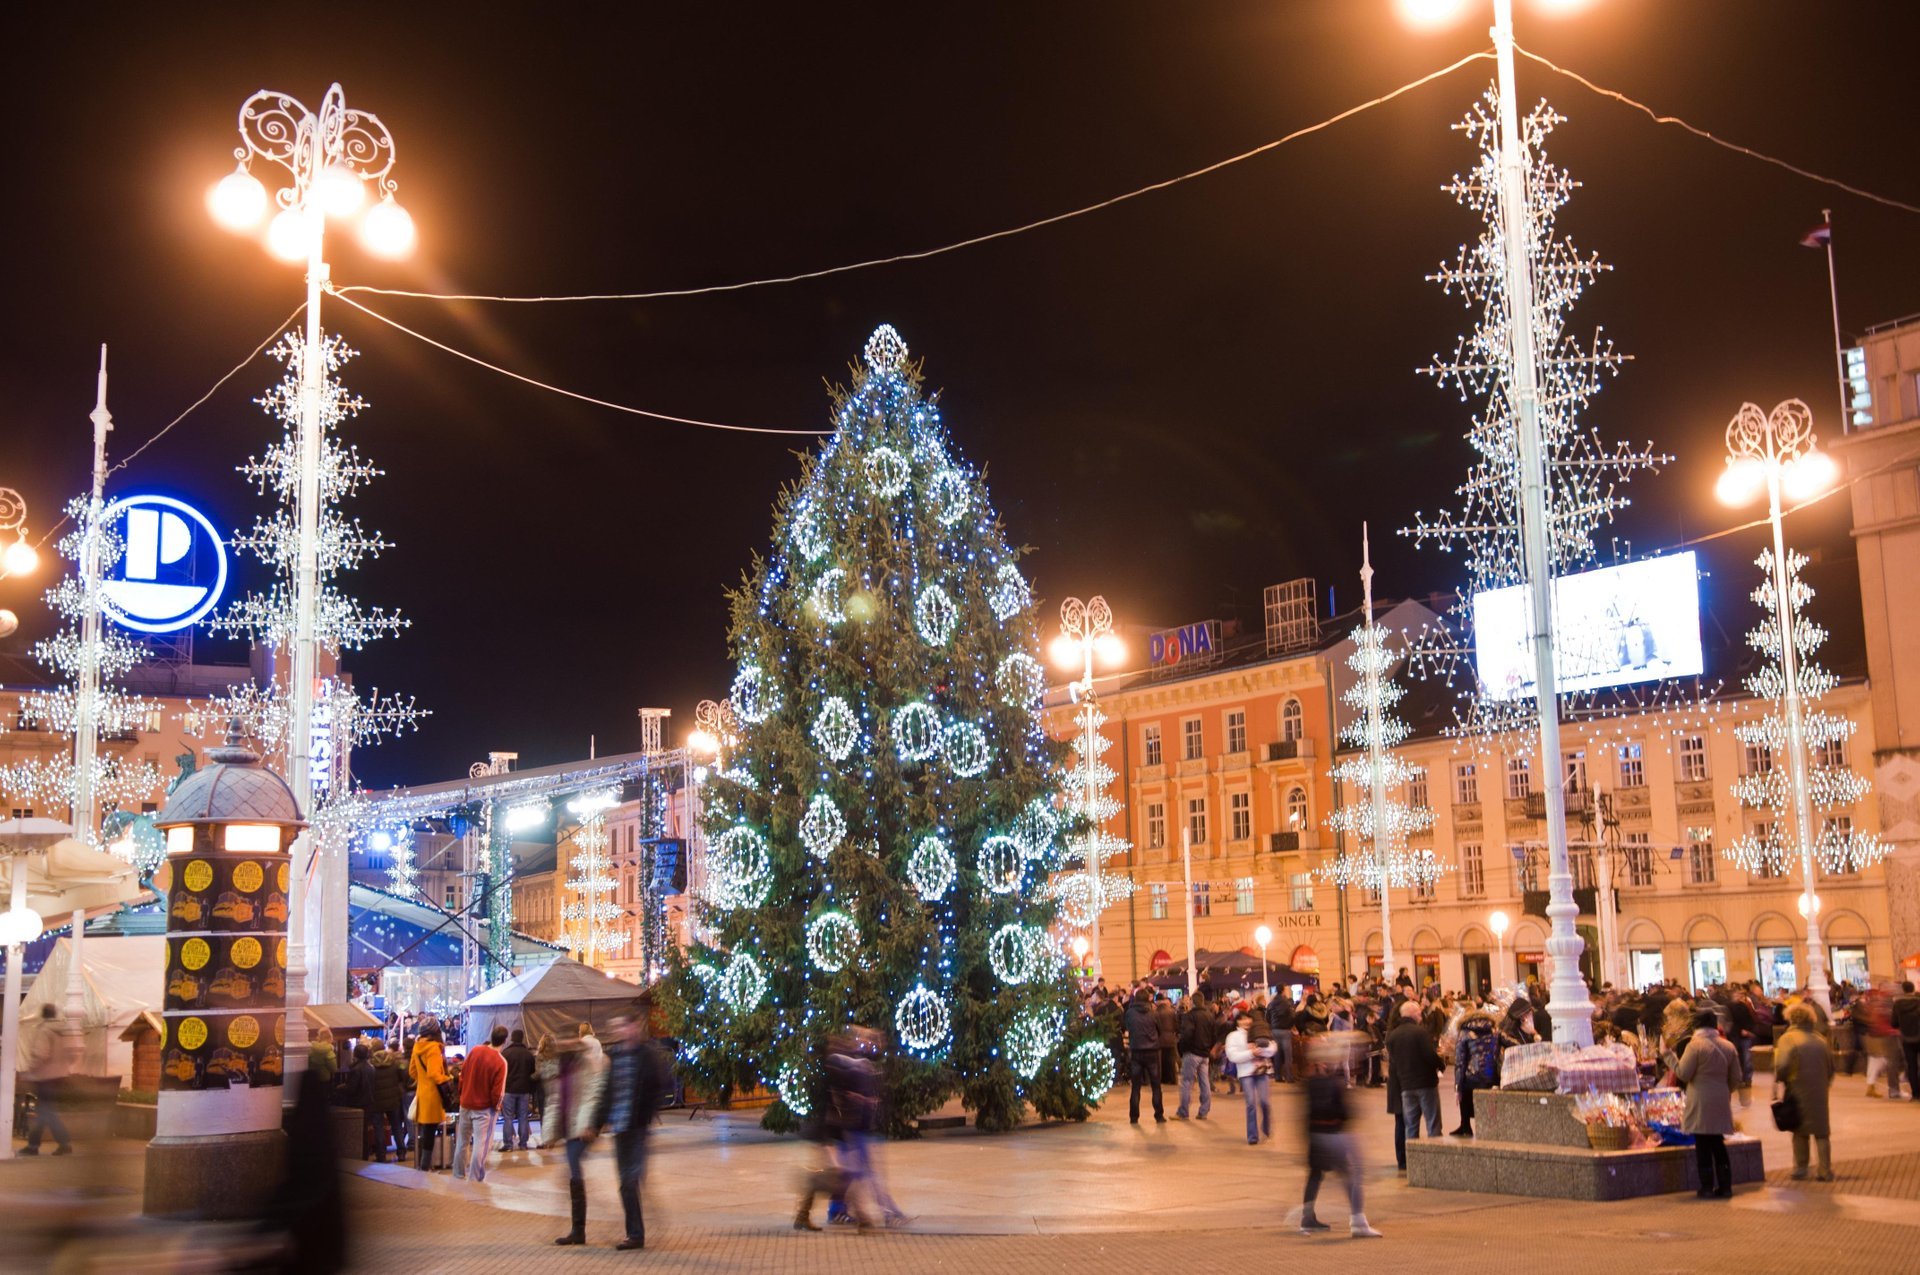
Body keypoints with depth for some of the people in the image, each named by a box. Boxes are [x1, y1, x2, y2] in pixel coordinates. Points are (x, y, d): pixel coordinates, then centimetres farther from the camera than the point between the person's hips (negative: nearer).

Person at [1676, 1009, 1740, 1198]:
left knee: (1703, 1146, 1)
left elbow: (1683, 1074, -12)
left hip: (1701, 1104, -5)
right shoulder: (1728, 1046, 6)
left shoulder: (1695, 1045, -11)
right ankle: (1725, 1186, 12)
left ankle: (1707, 1187, 2)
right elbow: (1736, 1078, 9)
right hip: (1721, 1103, 5)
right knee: (1718, 1144, 13)